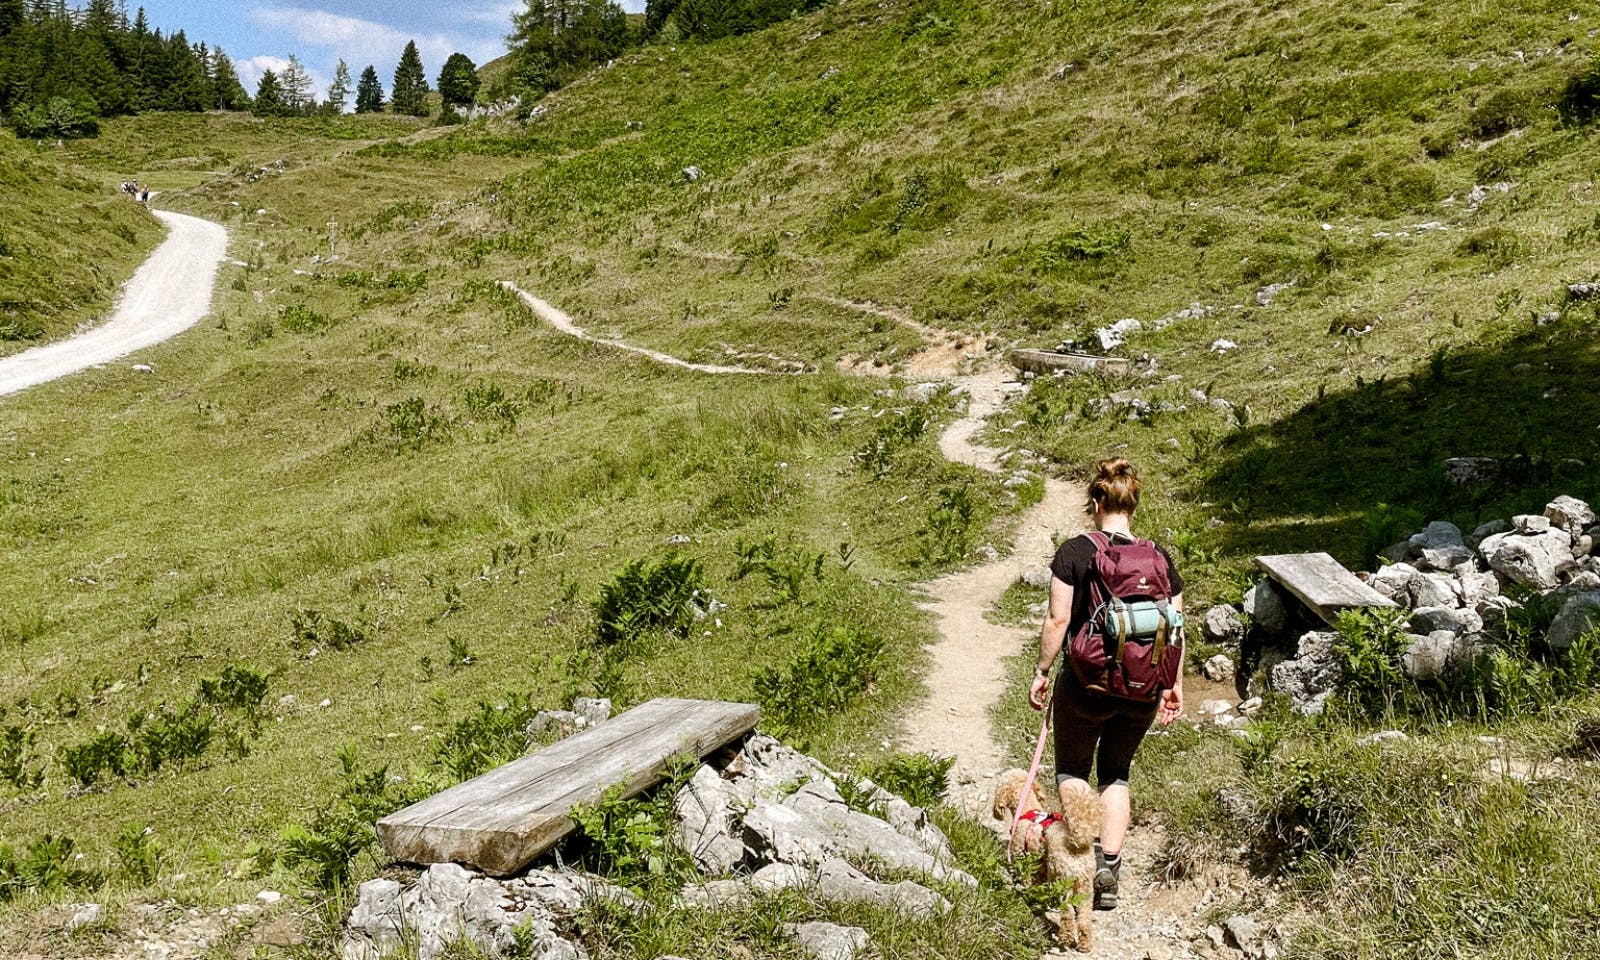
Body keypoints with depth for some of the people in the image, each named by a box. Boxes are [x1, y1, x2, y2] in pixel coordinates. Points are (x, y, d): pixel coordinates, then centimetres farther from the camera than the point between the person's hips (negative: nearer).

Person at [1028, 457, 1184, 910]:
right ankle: (1109, 872, 15)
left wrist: (1040, 672, -2)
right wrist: (1174, 686, 10)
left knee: (1072, 769, 20)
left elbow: (1058, 620, -12)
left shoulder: (1074, 552, -10)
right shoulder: (1159, 558, 0)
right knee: (1116, 773, 21)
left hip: (1085, 682, -3)